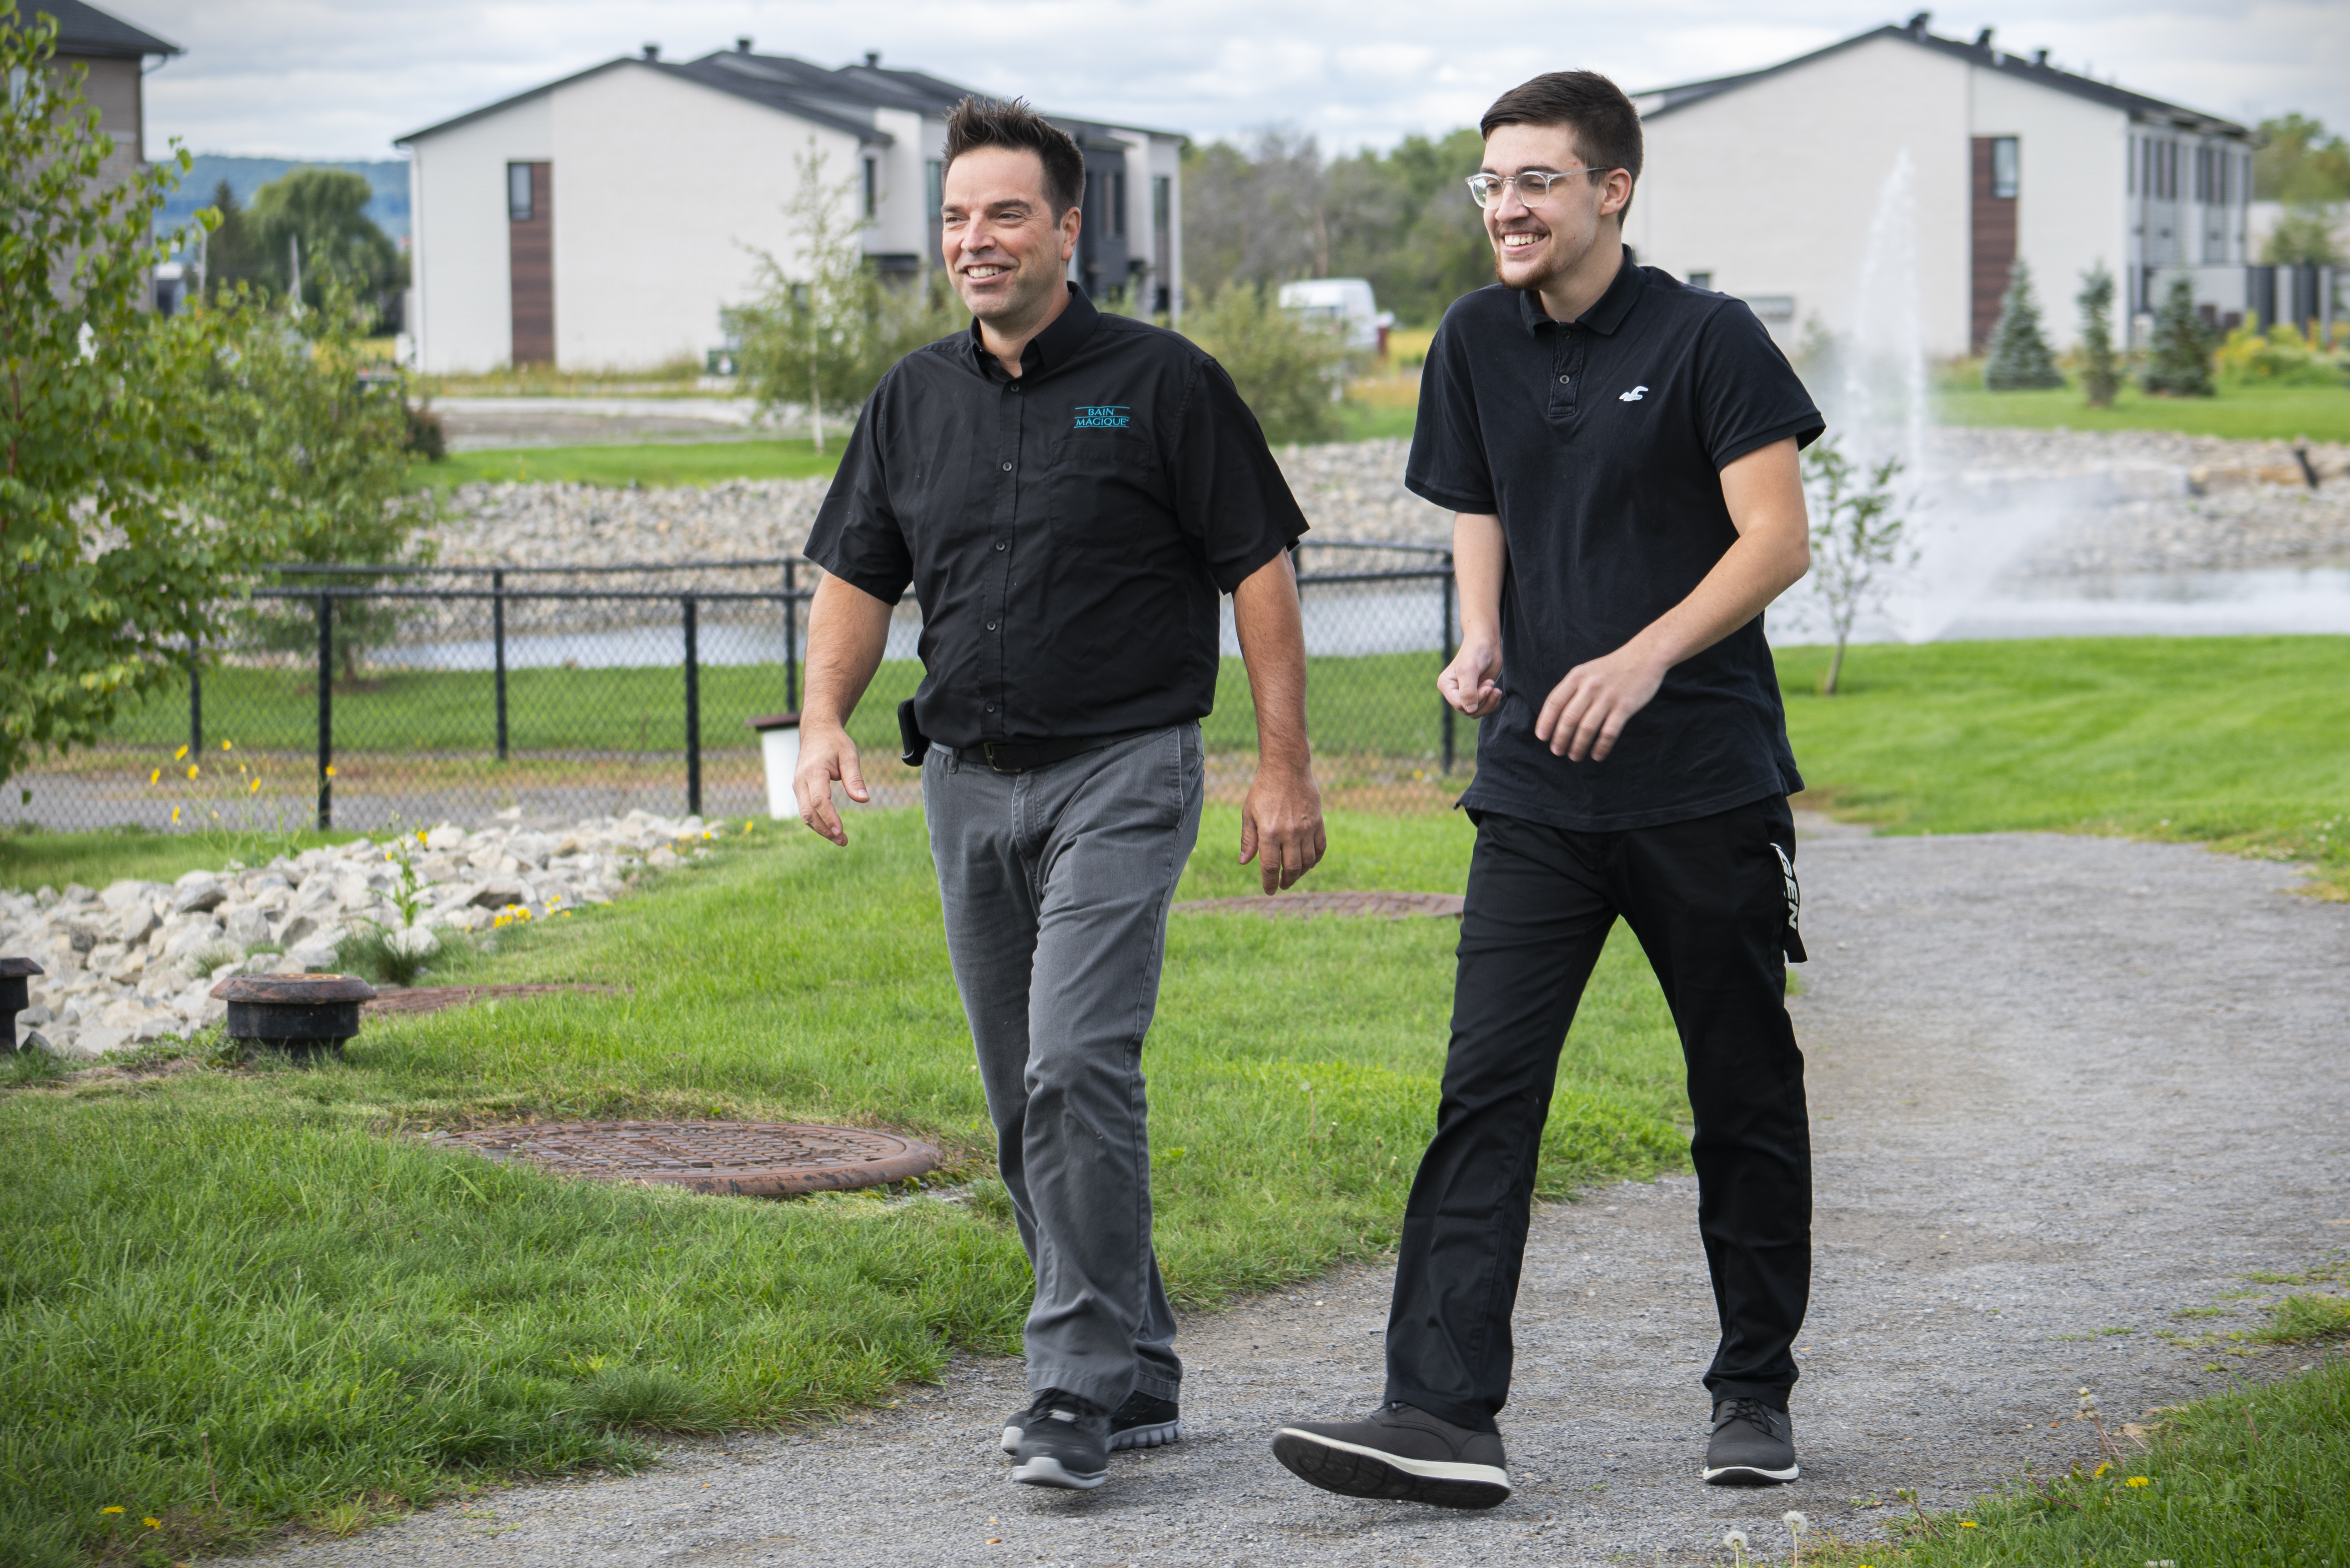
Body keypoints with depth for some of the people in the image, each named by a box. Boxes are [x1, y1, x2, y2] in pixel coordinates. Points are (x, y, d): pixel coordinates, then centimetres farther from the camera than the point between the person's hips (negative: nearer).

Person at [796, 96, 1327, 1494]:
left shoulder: (1162, 383, -4)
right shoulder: (916, 399, 11)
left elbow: (1259, 571, -4)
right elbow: (858, 576, 16)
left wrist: (1286, 768, -8)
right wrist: (826, 719, -1)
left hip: (1121, 772, -6)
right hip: (969, 784, 6)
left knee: (1078, 1069, -19)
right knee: (1029, 1103, 9)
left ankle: (1083, 1390, -14)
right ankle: (1141, 1381, 21)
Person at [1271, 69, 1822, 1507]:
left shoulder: (1706, 337, -6)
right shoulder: (1477, 345, 9)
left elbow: (1780, 541, -10)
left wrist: (1642, 659, -21)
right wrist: (1483, 643, -1)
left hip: (1707, 783, -4)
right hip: (1539, 787, 4)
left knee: (1744, 1095, 7)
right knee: (1487, 1089, -8)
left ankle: (1757, 1393, 21)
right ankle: (1445, 1413, -14)